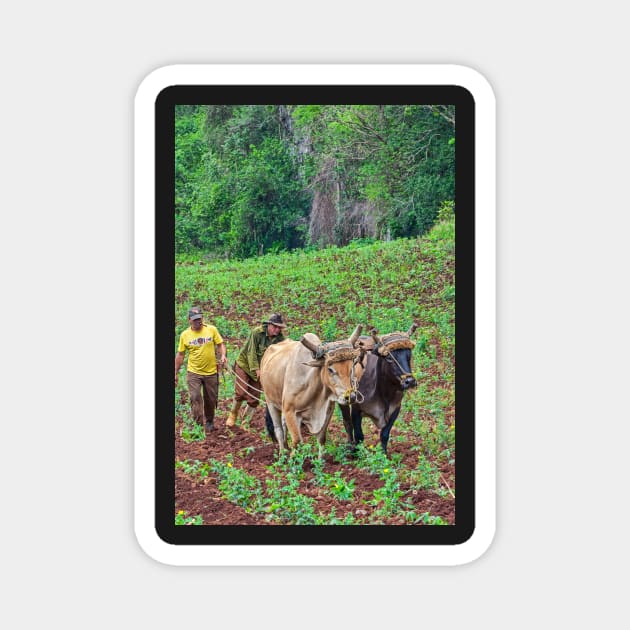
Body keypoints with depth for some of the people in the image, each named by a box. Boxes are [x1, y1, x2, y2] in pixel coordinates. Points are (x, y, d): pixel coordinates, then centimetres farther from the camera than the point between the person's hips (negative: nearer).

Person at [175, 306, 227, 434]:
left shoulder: (211, 330, -3)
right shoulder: (185, 335, -2)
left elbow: (220, 344, 3)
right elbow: (180, 355, 5)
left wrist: (222, 355, -17)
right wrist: (175, 373, 6)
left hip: (211, 372, 1)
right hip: (193, 372, -1)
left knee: (211, 399, 11)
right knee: (195, 397, -13)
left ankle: (209, 422, 32)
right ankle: (199, 424, -10)